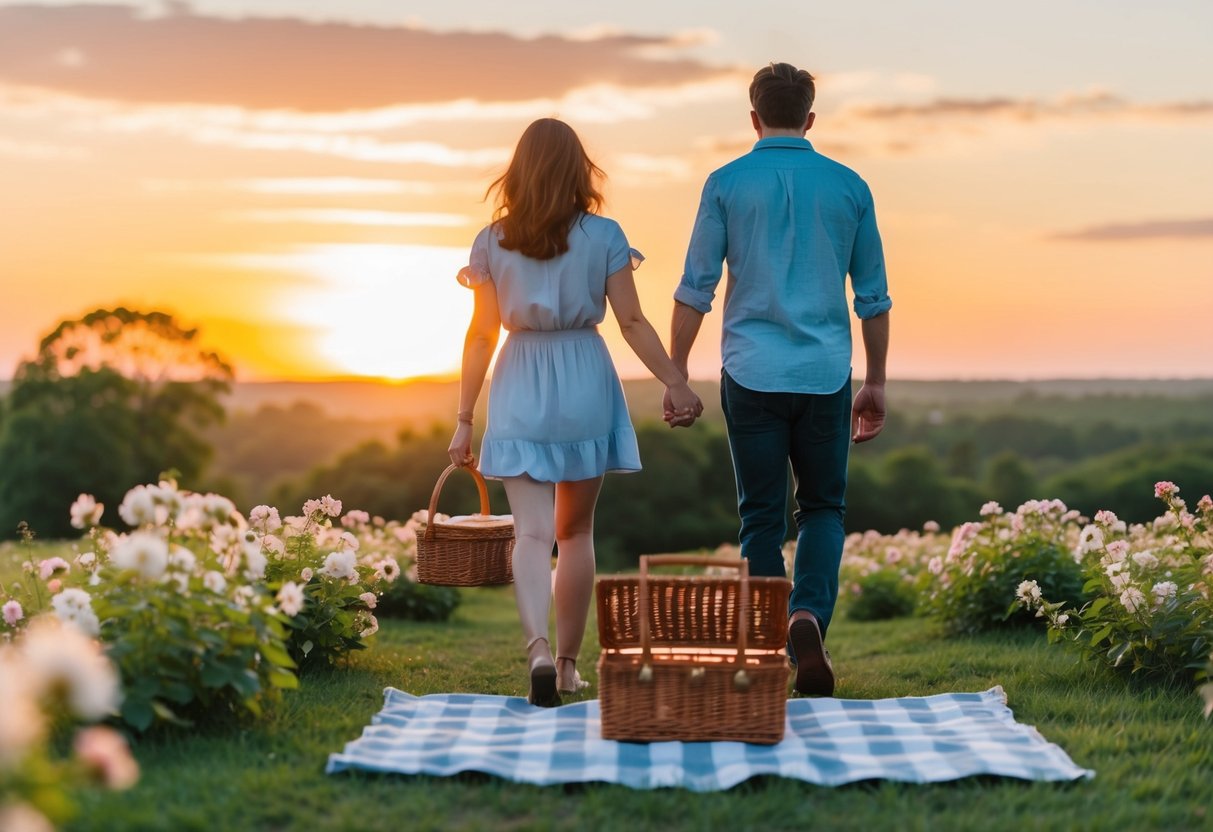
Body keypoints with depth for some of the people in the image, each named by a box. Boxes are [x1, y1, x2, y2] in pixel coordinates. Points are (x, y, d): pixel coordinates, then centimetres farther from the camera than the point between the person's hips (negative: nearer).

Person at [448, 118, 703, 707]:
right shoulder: (604, 236, -3)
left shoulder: (493, 242, 0)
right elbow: (632, 323, -5)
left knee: (532, 531, -4)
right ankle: (568, 663, 21)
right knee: (576, 530, 13)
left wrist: (464, 420, 4)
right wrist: (674, 382, 3)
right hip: (585, 386, 0)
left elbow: (481, 335, 0)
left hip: (520, 392, 0)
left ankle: (537, 647, -27)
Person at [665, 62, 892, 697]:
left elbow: (696, 289, -2)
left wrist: (676, 375, 5)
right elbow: (873, 296, 8)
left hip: (751, 376, -1)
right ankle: (809, 615, -12)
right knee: (823, 507, 13)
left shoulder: (726, 184, -1)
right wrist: (876, 383, 16)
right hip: (825, 376, 1)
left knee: (763, 517, 8)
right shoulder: (848, 187, 4)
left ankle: (773, 654, 9)